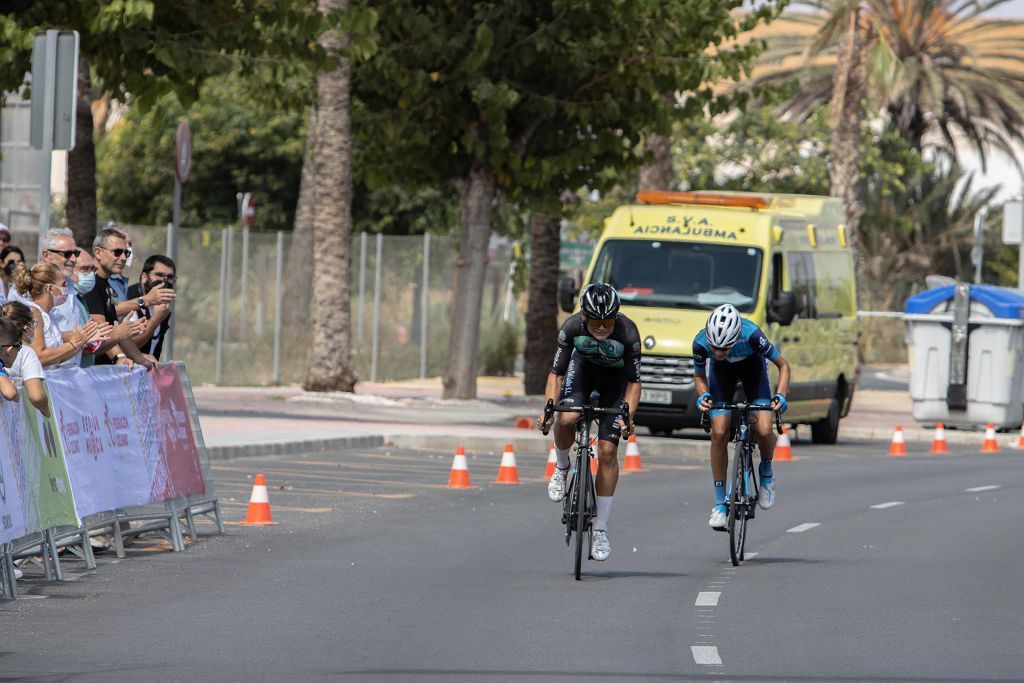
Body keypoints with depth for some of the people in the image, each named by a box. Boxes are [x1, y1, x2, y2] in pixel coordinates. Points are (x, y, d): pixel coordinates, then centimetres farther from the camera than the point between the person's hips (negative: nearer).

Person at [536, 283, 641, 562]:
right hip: (584, 368, 1)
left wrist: (628, 417, -37)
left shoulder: (628, 334, -34)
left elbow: (634, 381, -23)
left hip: (616, 378, -1)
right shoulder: (572, 327, -30)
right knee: (566, 418, -30)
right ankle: (561, 468, 4)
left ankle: (601, 530, 0)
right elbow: (556, 372, -23)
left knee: (608, 450, -8)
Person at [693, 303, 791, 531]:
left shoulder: (751, 335, -39)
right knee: (719, 433, -13)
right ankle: (720, 503, -1)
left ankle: (766, 472, 12)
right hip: (721, 371, 1)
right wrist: (703, 395, -30)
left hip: (752, 365, -1)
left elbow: (783, 365, -22)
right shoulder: (701, 343, -33)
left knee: (763, 430, -20)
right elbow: (699, 376, -10)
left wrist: (780, 396, -36)